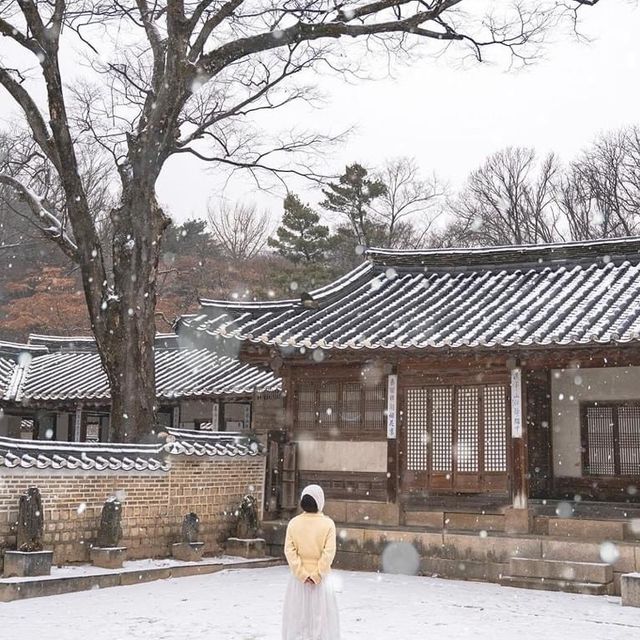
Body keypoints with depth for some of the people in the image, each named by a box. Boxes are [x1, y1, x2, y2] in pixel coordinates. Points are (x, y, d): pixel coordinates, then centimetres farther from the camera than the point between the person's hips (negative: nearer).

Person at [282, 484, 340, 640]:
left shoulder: (294, 523, -3)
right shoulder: (328, 523, -9)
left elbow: (290, 551, -8)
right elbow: (329, 552, -14)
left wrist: (302, 574, -9)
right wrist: (317, 575, -11)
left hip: (298, 577, 2)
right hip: (321, 577, -2)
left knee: (297, 615, 9)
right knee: (320, 617, 6)